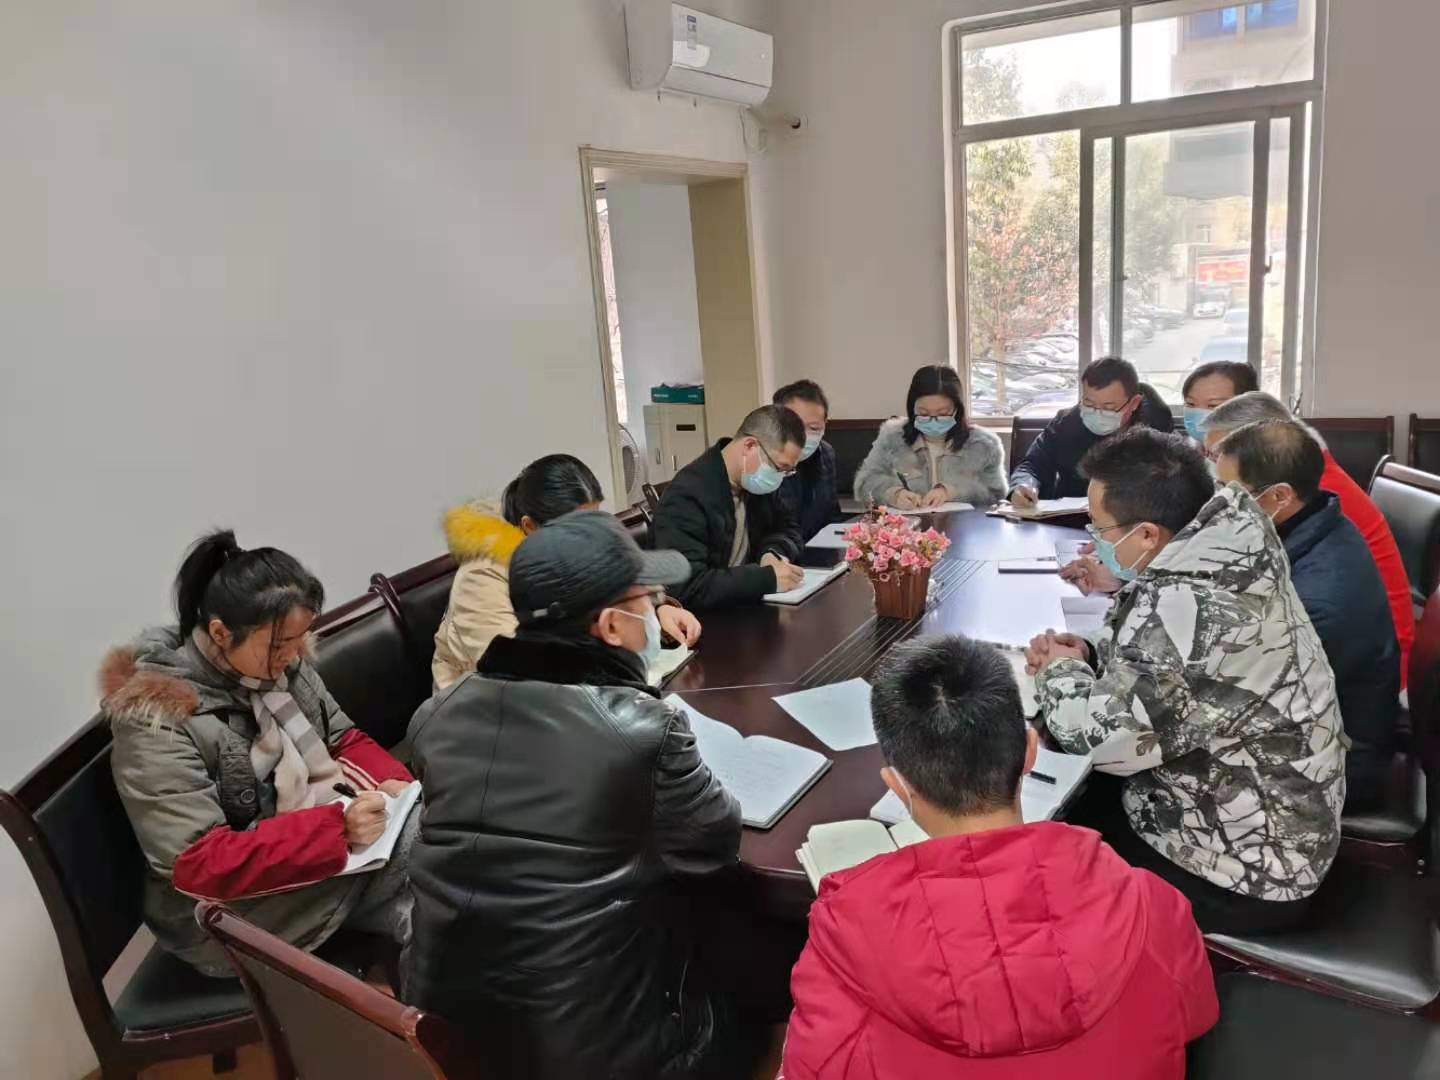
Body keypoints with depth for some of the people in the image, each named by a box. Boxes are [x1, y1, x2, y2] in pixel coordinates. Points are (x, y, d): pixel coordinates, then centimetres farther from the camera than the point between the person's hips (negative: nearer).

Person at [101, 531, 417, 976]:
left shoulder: (277, 662, -2)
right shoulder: (157, 720, -21)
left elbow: (343, 738, 8)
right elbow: (197, 864, -25)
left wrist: (390, 781, -14)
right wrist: (336, 828, -34)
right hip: (234, 909, -7)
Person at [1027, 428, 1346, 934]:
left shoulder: (1184, 607, -33)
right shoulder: (1227, 558, -3)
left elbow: (1099, 738, -27)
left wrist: (1058, 674, -8)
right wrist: (1088, 657, -3)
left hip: (1245, 874, -8)